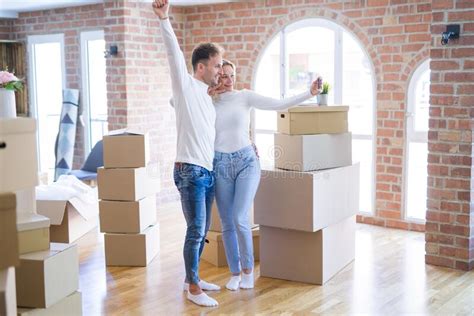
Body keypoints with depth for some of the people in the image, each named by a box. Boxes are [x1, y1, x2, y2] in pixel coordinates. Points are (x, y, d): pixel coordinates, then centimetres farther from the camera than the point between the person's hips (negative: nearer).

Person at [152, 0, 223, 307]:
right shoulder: (185, 86, -5)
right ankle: (193, 288, 4)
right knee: (196, 230, -6)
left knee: (203, 230, 14)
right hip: (190, 171, -8)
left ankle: (192, 278, 27)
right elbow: (174, 53, -19)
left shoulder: (207, 96, 17)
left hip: (208, 171, 8)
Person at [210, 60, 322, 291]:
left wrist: (310, 93, -20)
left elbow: (279, 105, -9)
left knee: (240, 219, -13)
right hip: (221, 165, 2)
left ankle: (248, 269, 9)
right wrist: (204, 96, -8)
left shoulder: (245, 97, -1)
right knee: (227, 224, 5)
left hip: (246, 162, -2)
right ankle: (235, 273, 22)